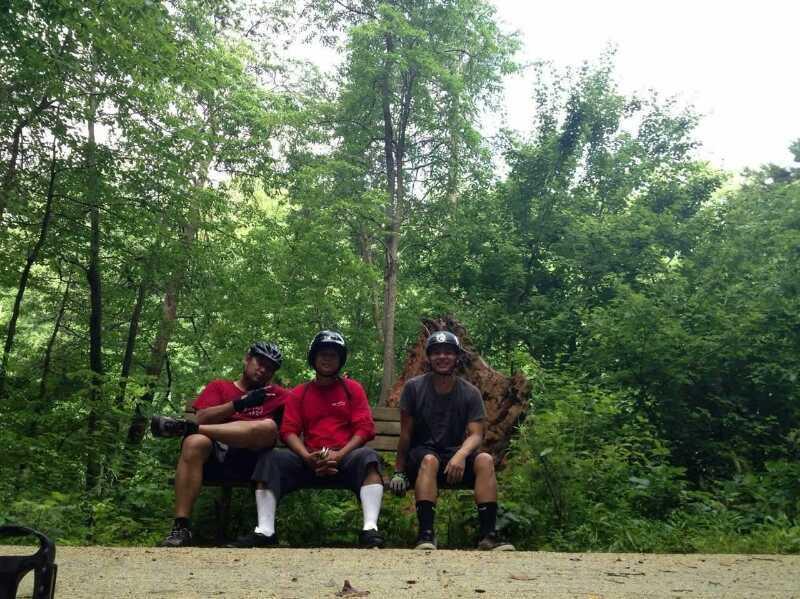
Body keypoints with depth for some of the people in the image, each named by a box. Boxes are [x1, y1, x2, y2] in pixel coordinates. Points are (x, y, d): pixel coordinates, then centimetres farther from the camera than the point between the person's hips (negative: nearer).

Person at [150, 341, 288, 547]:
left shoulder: (276, 395, 21)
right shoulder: (219, 387, 20)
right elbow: (202, 418, 2)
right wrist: (239, 403, -9)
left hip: (251, 460, 0)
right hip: (214, 456, 0)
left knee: (268, 426, -30)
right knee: (195, 442, -34)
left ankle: (185, 427, -22)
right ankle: (181, 528, -32)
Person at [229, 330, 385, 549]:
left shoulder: (353, 389, 11)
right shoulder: (299, 393, 16)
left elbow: (364, 428, 1)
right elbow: (289, 431, 5)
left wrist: (339, 454, -15)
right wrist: (308, 457, -15)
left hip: (346, 459, -2)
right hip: (308, 461, 2)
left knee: (367, 457, -32)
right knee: (271, 459, -21)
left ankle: (370, 529, -42)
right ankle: (265, 531, -30)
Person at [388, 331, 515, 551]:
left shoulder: (470, 393, 1)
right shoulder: (413, 387, -2)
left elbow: (476, 435, -8)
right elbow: (406, 433, 0)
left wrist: (461, 455, -29)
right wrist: (399, 471, -2)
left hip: (455, 454, 2)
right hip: (422, 453, -2)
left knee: (485, 460, -28)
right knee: (429, 460, -36)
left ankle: (488, 535, -29)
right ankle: (426, 534, -39)